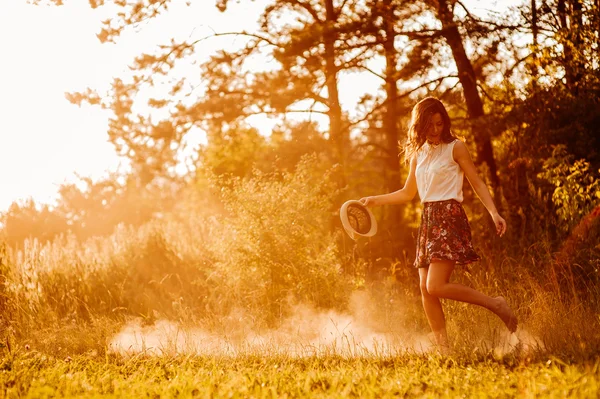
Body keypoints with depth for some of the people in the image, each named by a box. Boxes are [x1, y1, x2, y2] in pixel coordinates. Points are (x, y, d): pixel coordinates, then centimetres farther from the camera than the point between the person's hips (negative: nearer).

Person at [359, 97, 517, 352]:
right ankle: (444, 350, 4)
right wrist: (375, 201, 22)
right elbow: (407, 193, 26)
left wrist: (494, 212, -15)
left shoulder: (455, 147, -1)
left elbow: (477, 183, -2)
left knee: (436, 287, -19)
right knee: (426, 289, -1)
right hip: (428, 220, 7)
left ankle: (495, 304, -4)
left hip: (450, 217, -7)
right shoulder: (418, 154, 16)